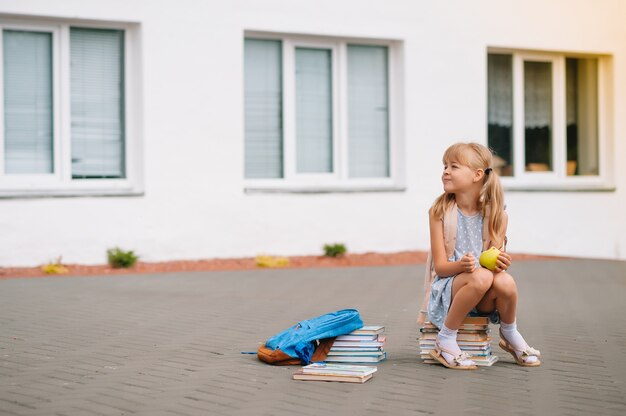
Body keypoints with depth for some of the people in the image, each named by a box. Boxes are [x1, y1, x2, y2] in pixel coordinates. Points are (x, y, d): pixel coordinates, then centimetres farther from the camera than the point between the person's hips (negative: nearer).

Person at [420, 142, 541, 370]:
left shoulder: (497, 214, -1)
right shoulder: (440, 211, -6)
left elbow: (495, 262, 3)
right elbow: (440, 266, -8)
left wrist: (500, 264, -21)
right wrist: (461, 265, -30)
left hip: (484, 299, 3)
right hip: (447, 288, -2)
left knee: (505, 281, -32)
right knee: (481, 277, -35)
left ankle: (509, 334, 1)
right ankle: (445, 341, -18)